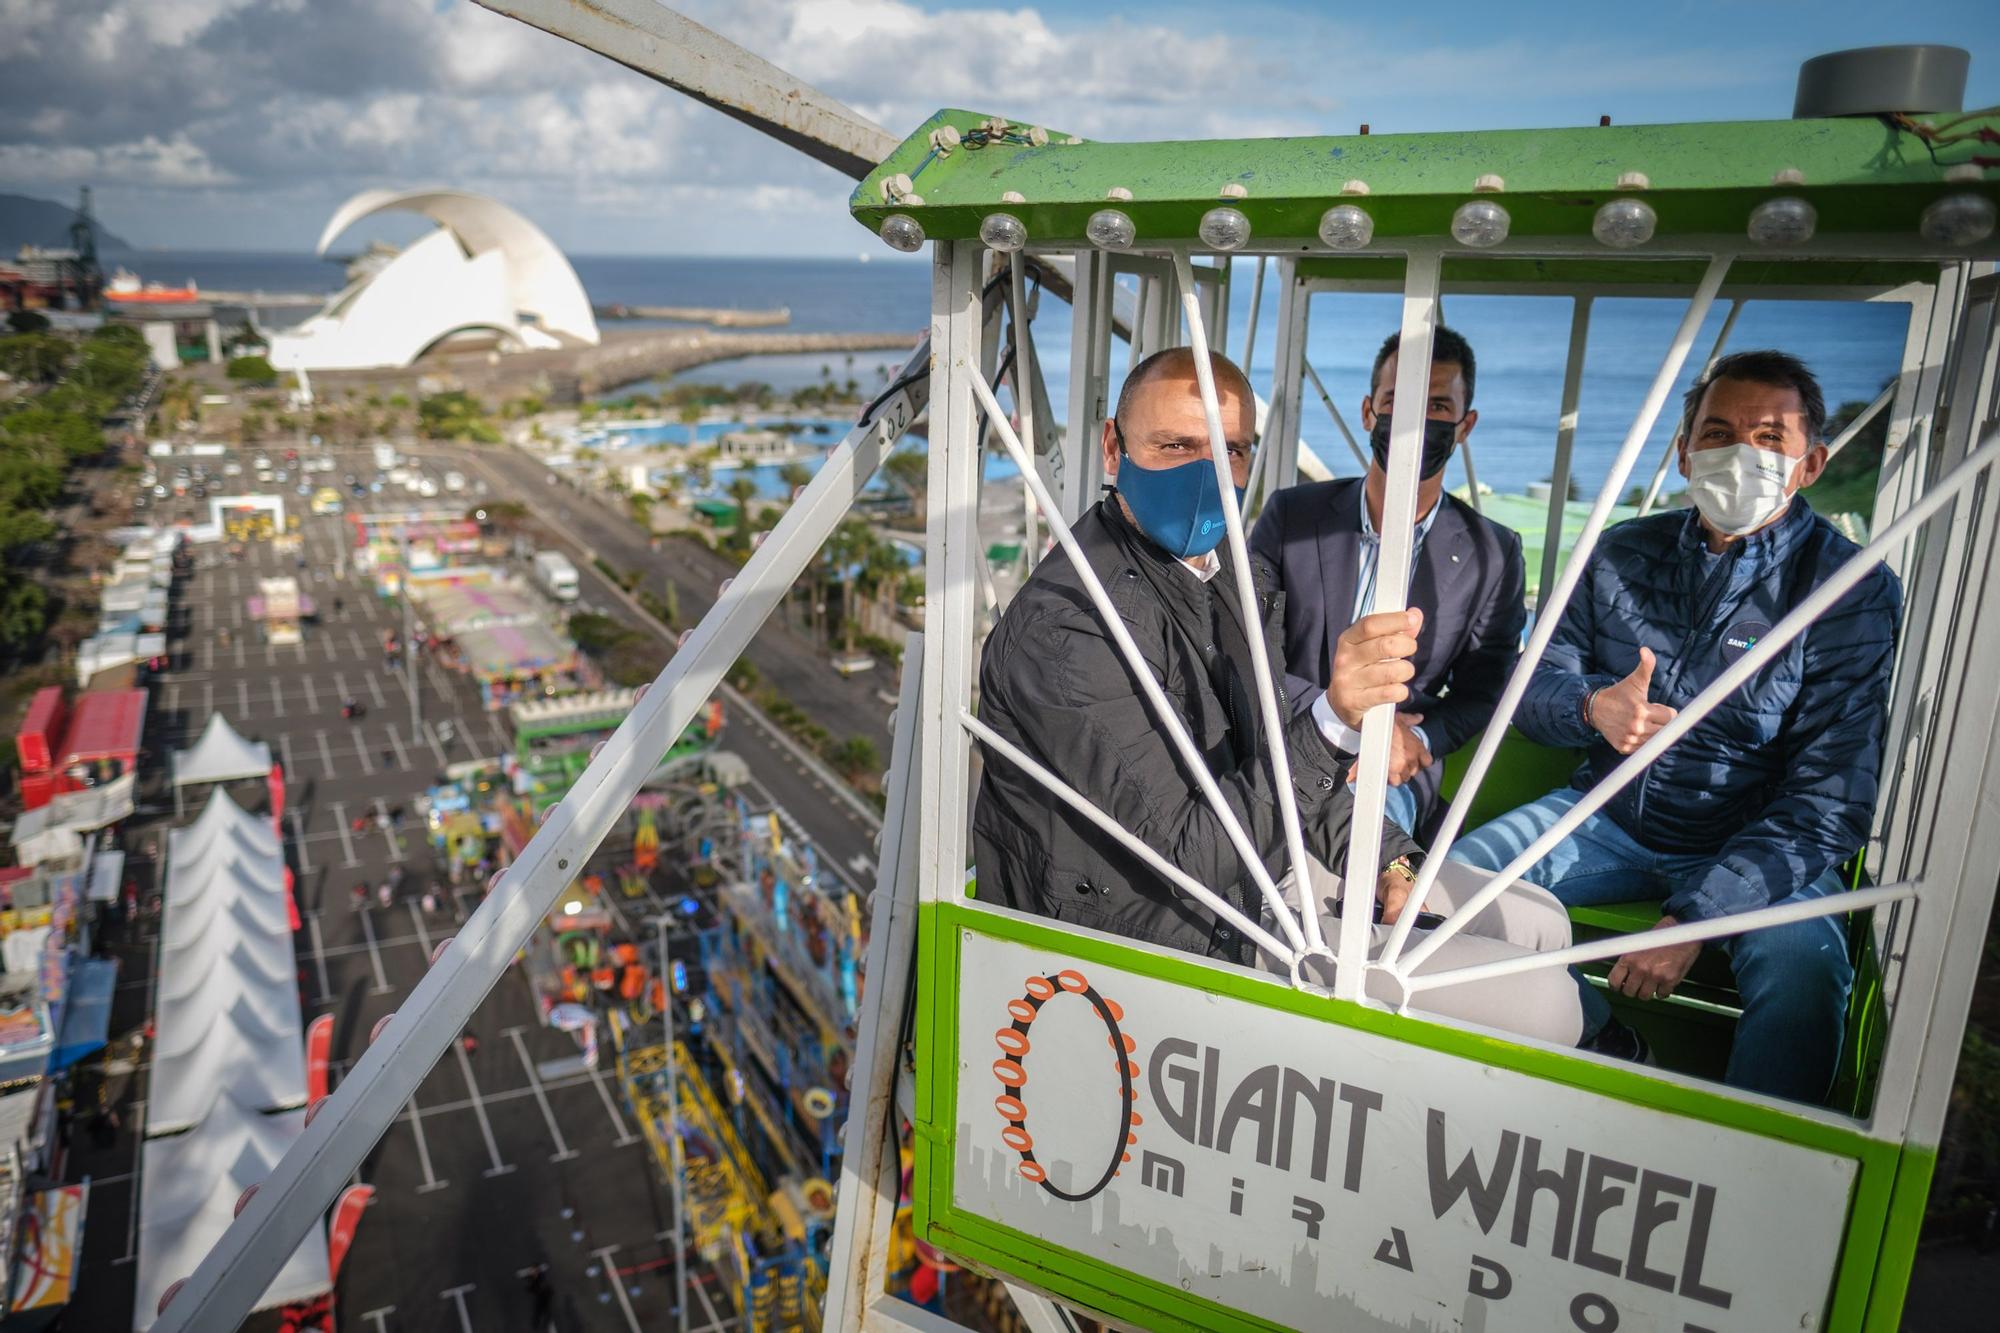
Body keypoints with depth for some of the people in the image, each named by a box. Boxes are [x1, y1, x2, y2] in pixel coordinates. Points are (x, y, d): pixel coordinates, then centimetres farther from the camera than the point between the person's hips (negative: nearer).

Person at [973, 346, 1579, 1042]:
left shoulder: (1233, 573, 6)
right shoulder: (1066, 621, -25)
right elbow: (1190, 858, -27)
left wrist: (1386, 859, 6)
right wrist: (1332, 721, -37)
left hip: (1254, 863, 9)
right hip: (1160, 928, -9)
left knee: (1537, 923, 17)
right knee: (1539, 1001, -11)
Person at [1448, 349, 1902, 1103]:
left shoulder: (1855, 594, -10)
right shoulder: (1623, 555, 3)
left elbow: (1832, 800, -15)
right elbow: (1535, 682, 2)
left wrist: (1697, 915, -26)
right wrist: (1592, 707, -25)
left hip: (1756, 844, -3)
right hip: (1609, 817, 4)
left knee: (1801, 972, -33)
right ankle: (1600, 1046, 4)